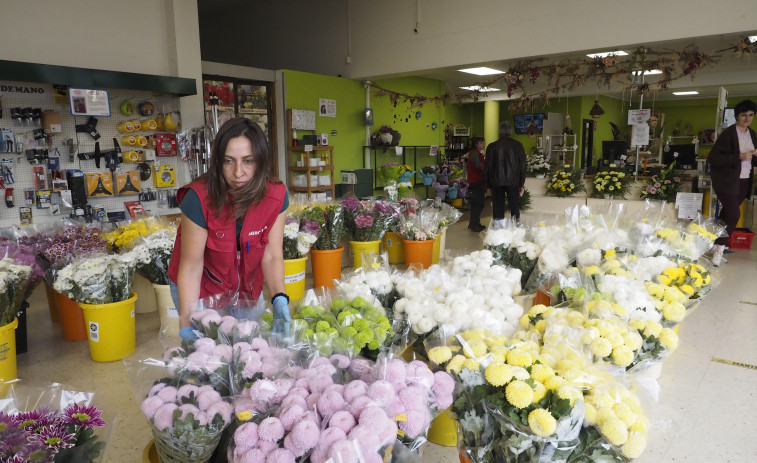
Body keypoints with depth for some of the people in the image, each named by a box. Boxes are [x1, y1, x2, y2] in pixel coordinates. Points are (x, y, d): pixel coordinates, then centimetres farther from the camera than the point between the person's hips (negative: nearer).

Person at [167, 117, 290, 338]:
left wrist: (279, 299, -33)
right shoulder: (199, 198, -28)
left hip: (248, 291, 3)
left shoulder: (276, 196, -19)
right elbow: (191, 265, -24)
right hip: (201, 291, -3)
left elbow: (271, 256, -17)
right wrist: (187, 326, -28)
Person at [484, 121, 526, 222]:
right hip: (513, 182, 0)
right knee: (515, 208, 6)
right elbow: (522, 166, 2)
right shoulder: (517, 145, 0)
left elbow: (486, 167, 2)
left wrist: (489, 184, 11)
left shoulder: (492, 146, -1)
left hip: (496, 182, 0)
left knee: (498, 210, 4)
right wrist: (521, 184, 8)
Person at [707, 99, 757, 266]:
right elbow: (712, 158, -17)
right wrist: (739, 157, -21)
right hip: (727, 181, -6)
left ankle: (716, 246, 17)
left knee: (727, 213, 7)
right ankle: (719, 248, -1)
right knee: (734, 214, -14)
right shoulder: (728, 134, -10)